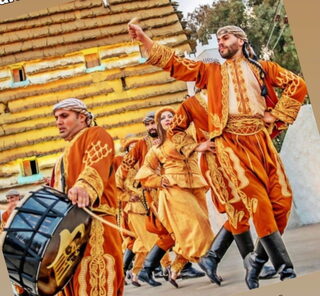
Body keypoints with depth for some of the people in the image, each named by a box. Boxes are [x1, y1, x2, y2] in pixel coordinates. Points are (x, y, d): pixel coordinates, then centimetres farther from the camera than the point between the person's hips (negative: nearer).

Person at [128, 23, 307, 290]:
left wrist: (275, 115, 2)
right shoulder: (212, 71, 17)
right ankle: (285, 268, -14)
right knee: (257, 200, -16)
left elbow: (297, 85, 11)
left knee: (282, 200, -5)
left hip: (260, 138, 2)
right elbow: (174, 64, 13)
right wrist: (143, 39, 4)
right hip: (231, 141, -2)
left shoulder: (263, 68, 17)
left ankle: (257, 259, 13)